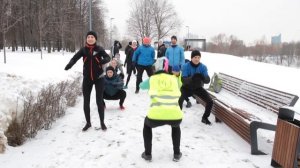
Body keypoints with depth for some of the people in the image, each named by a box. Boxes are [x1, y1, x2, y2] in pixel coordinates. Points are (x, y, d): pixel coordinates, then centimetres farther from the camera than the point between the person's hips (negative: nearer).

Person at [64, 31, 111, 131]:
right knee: (86, 101, 8)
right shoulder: (83, 50, 0)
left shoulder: (99, 49, -5)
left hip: (99, 78, -2)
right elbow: (75, 58, -13)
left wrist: (103, 60, -40)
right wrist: (69, 65, -35)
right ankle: (88, 123, 25)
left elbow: (108, 57, -16)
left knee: (99, 101, 1)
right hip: (87, 79, 3)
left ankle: (102, 122, 18)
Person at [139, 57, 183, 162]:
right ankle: (177, 154, 37)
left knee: (147, 125, 35)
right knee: (176, 126, 39)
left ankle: (147, 154, 33)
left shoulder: (152, 79, 14)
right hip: (175, 116, 2)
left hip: (156, 116, -1)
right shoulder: (174, 79, 16)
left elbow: (141, 86, 37)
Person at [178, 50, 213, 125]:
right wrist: (192, 78, -52)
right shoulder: (186, 66, -21)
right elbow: (183, 80, -31)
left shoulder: (203, 67, -13)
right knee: (180, 100, -29)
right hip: (187, 87, -3)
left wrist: (203, 77, -46)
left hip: (198, 87, 3)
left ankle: (205, 118, 17)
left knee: (210, 101, -9)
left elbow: (208, 80, -22)